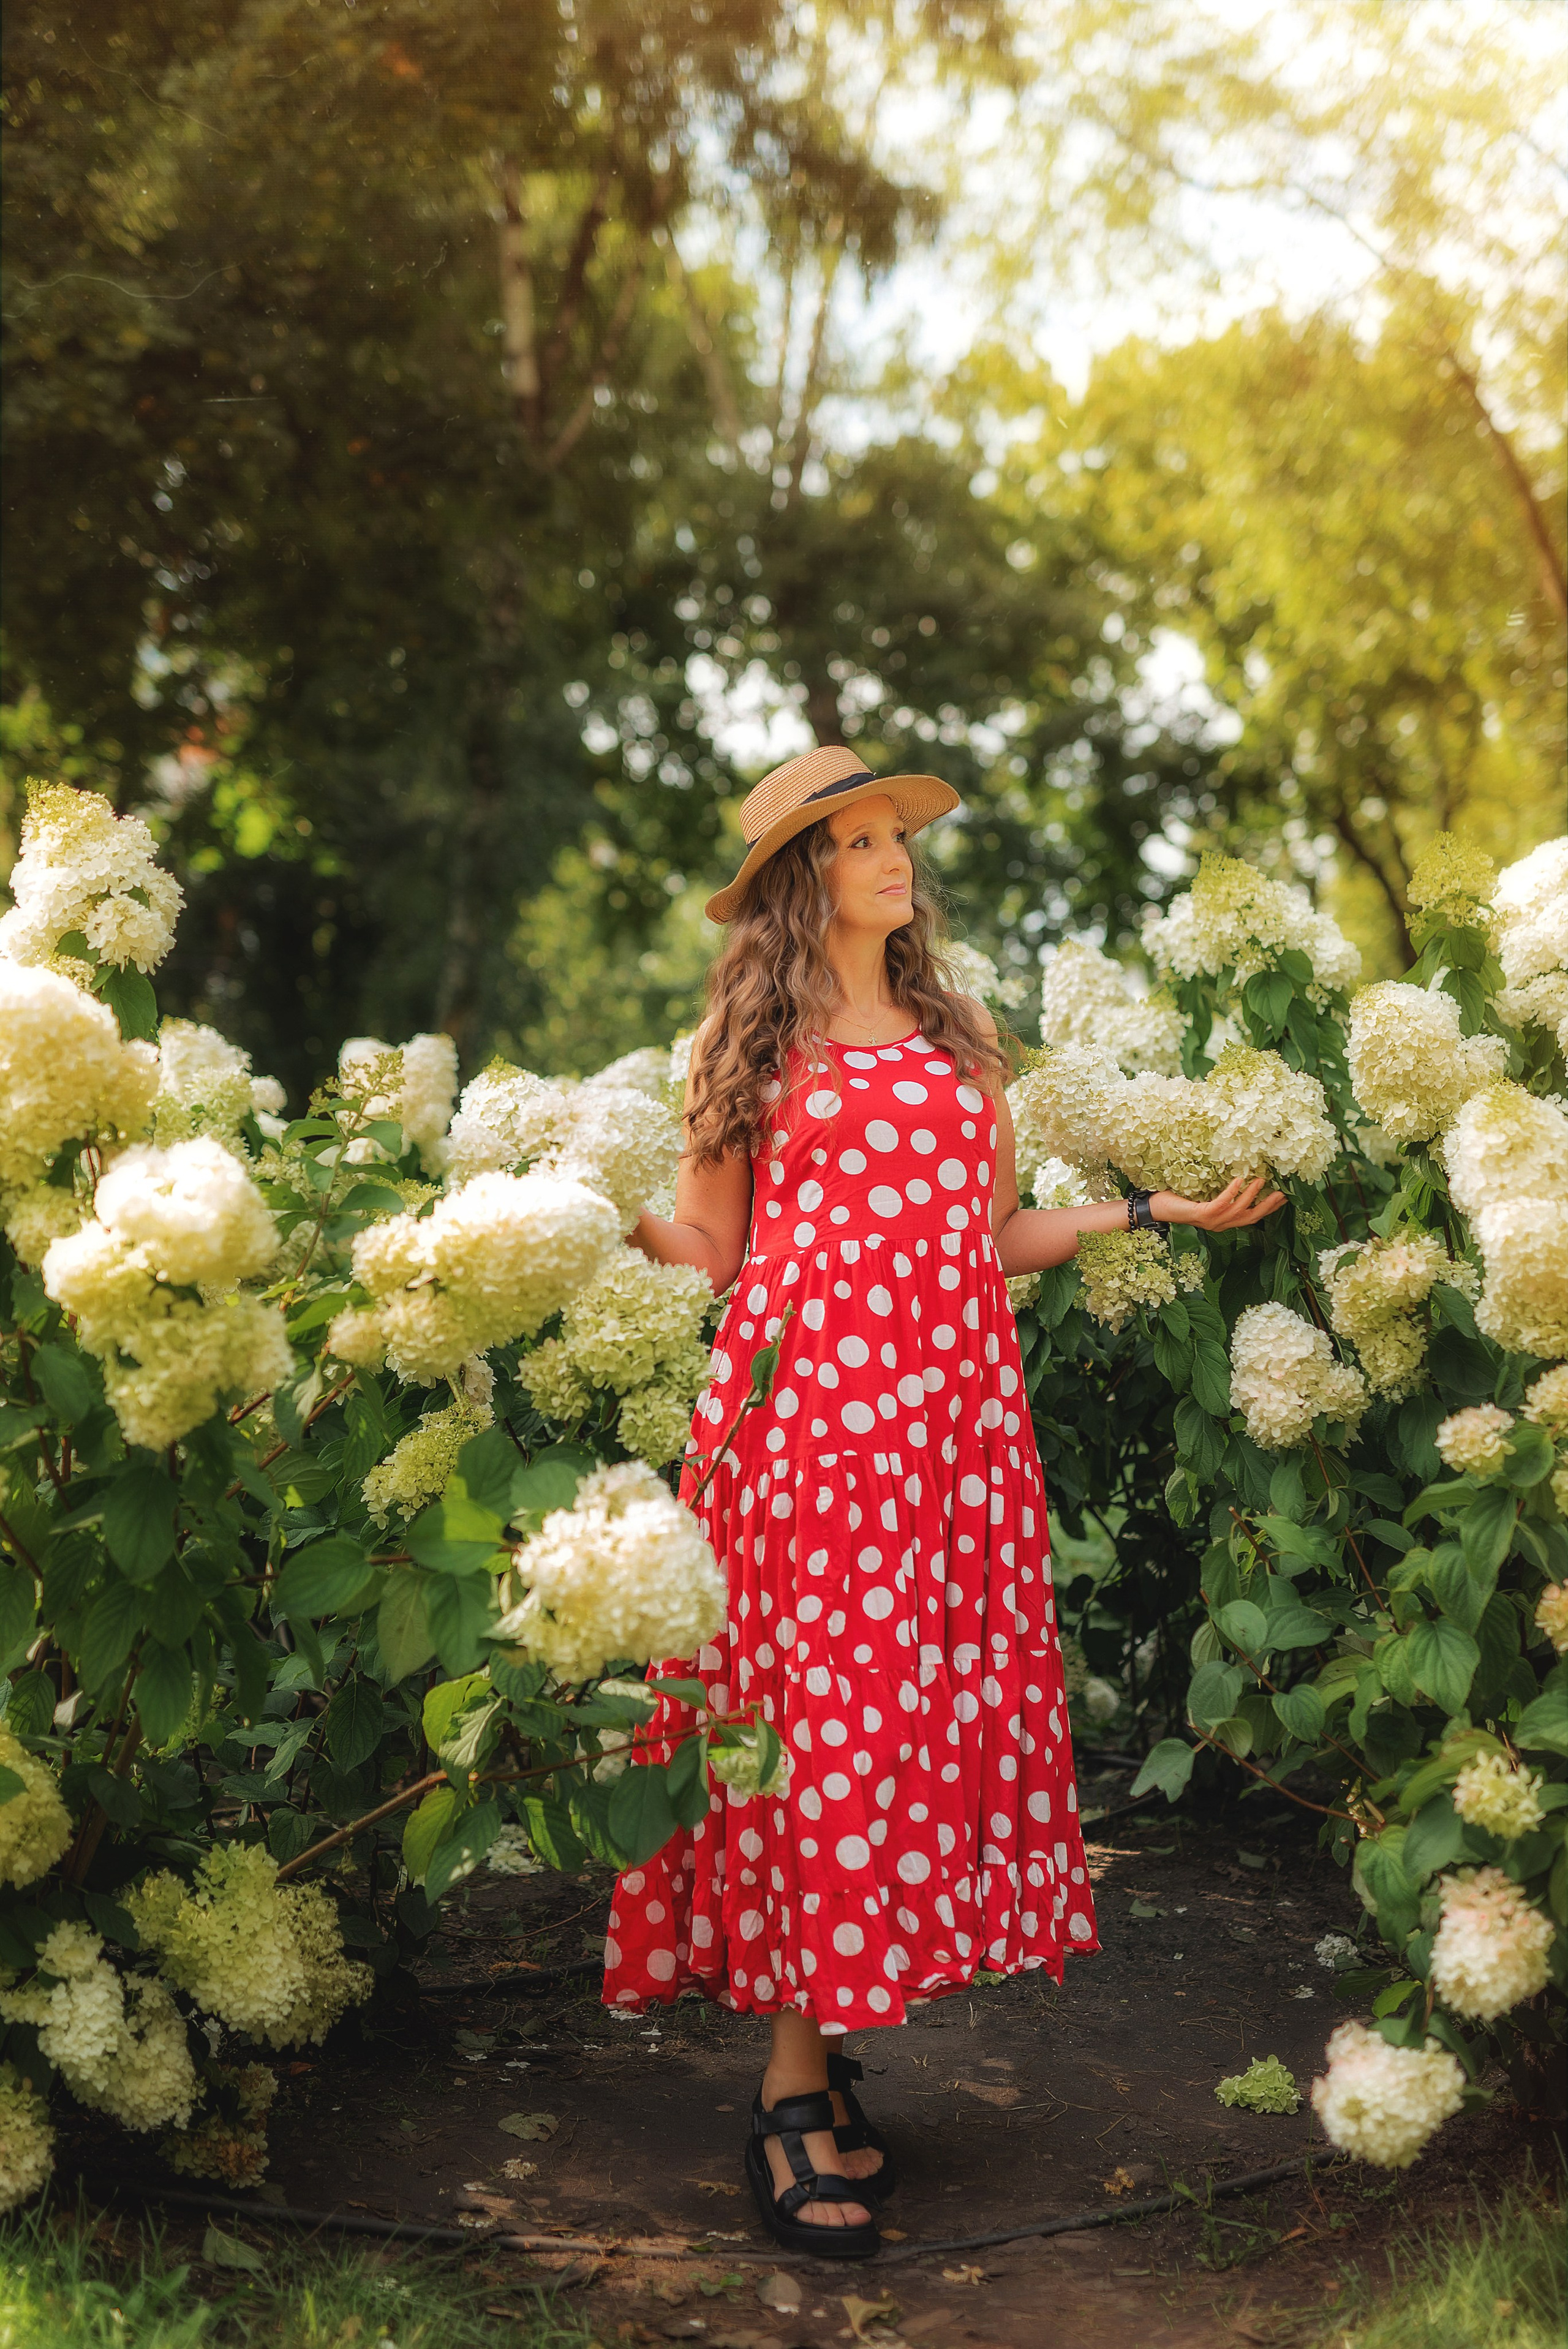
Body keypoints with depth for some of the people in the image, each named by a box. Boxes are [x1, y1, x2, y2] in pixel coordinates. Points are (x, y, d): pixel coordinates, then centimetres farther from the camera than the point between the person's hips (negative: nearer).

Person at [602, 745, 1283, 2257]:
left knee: (943, 1703, 0)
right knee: (817, 1711, -7)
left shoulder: (959, 1041, 18)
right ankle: (797, 2084, 0)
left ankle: (815, 2049, 9)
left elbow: (999, 1237, 17)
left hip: (950, 1411, 4)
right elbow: (713, 1244, 4)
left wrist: (1149, 1210, 10)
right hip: (801, 1399, -4)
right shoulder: (750, 1040, 8)